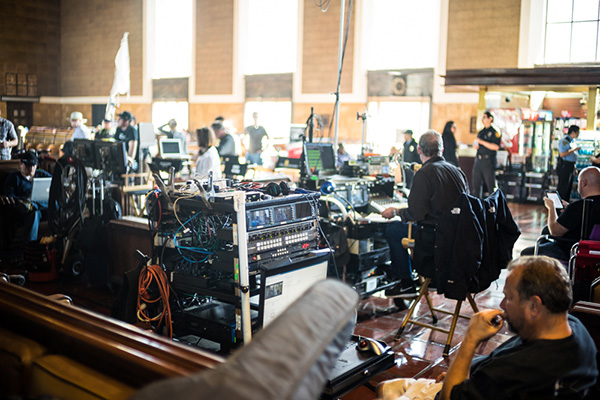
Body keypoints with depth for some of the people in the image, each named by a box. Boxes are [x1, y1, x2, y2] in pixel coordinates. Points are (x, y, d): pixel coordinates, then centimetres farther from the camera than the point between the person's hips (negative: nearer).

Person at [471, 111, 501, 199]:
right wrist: (475, 145, 4)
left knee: (489, 183, -4)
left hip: (488, 161, -7)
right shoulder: (481, 132, 18)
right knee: (476, 183, 5)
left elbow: (496, 147, -15)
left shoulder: (494, 132, -4)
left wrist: (482, 142, -17)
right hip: (478, 160, 7)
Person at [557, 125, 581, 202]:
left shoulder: (572, 141, 16)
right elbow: (562, 154, -23)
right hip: (564, 167, -10)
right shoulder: (564, 141, -13)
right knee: (563, 187, -7)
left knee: (569, 187, 13)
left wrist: (574, 167, 22)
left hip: (570, 167, 10)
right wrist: (574, 150, -19)